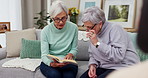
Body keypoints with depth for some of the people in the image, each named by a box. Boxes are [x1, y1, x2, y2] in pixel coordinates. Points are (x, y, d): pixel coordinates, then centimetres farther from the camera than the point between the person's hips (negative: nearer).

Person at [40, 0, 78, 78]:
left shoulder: (73, 28, -6)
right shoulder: (45, 31, -9)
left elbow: (74, 49, 5)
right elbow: (44, 55, -10)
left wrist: (70, 54, -18)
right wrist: (52, 63, -32)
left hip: (67, 63, 1)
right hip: (49, 62, 0)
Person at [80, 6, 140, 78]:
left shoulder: (115, 29, -16)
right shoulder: (94, 33, 6)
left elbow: (118, 56, -28)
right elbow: (92, 55, 14)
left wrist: (97, 43, -27)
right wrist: (92, 65, -7)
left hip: (123, 67, -6)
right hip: (104, 67, 7)